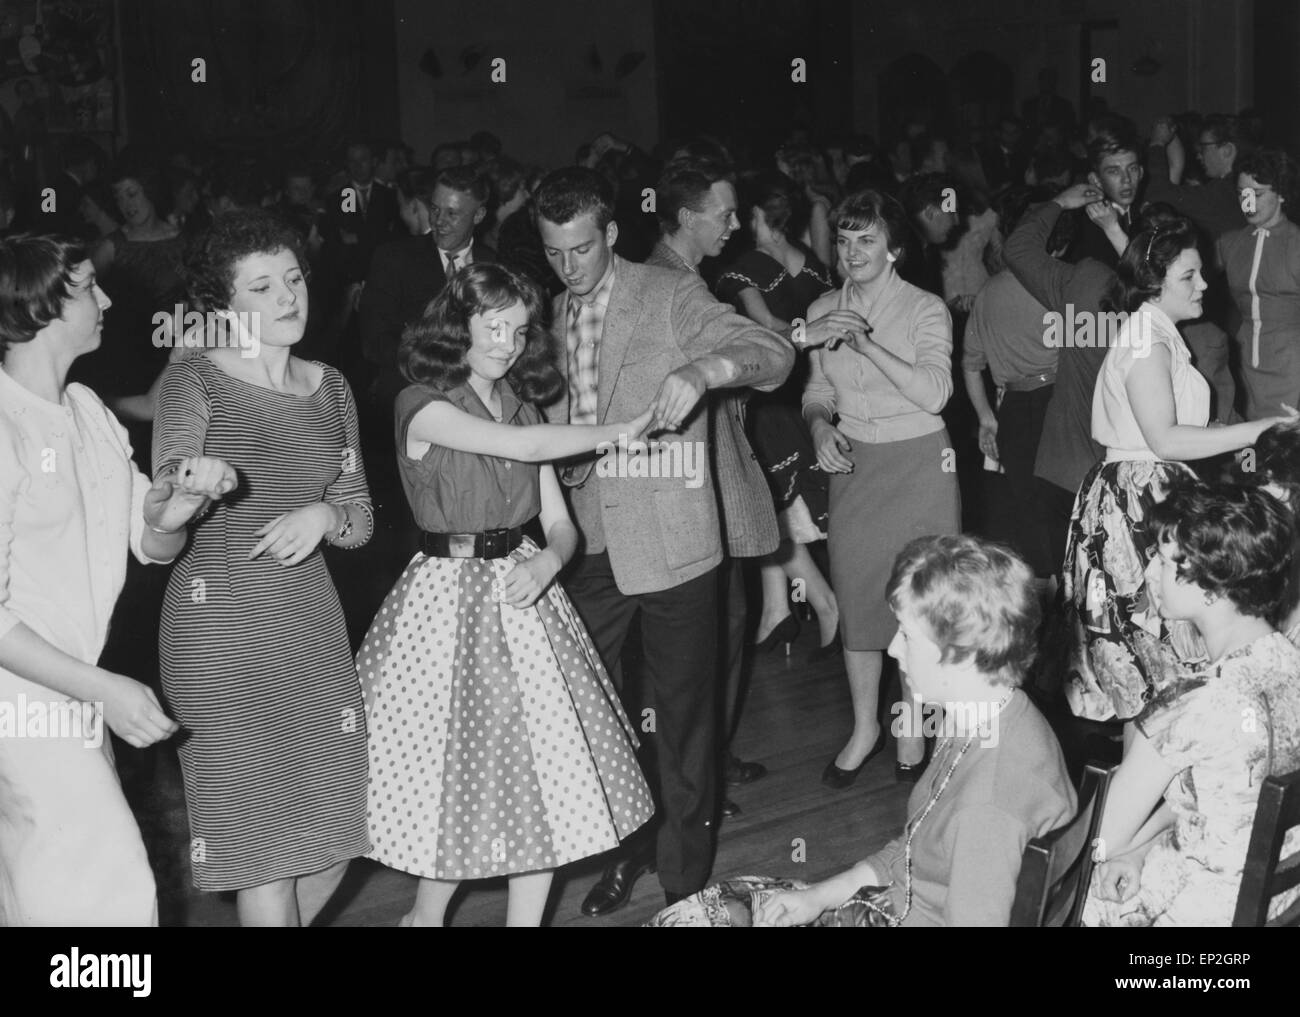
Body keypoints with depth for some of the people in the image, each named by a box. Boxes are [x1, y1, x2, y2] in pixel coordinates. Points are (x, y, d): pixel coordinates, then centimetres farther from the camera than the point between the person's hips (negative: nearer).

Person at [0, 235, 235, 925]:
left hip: (72, 696, 8)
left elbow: (151, 546, 11)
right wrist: (104, 689, -24)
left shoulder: (88, 410, 7)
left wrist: (169, 512, -13)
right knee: (112, 894, -10)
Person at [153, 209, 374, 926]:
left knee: (333, 839, 10)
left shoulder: (329, 388, 8)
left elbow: (361, 521, 11)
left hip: (313, 623, 5)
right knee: (262, 841, -3)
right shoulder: (193, 384, -7)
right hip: (220, 632, -5)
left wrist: (323, 517, -10)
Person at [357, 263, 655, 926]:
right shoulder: (422, 406, -7)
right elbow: (520, 446, -19)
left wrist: (547, 563, -13)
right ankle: (427, 912, 23)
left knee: (546, 774, 3)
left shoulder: (523, 409, 11)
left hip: (524, 595, 5)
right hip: (450, 599, -5)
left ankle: (525, 917, 16)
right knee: (458, 774, 0)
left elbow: (561, 525, 9)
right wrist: (617, 433, -11)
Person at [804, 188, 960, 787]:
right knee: (856, 594, 6)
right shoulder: (823, 311, 7)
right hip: (853, 466, 4)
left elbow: (935, 391, -18)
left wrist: (867, 344, -24)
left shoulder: (925, 309, -6)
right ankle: (863, 727, 22)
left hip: (918, 463, -3)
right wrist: (820, 427, -7)